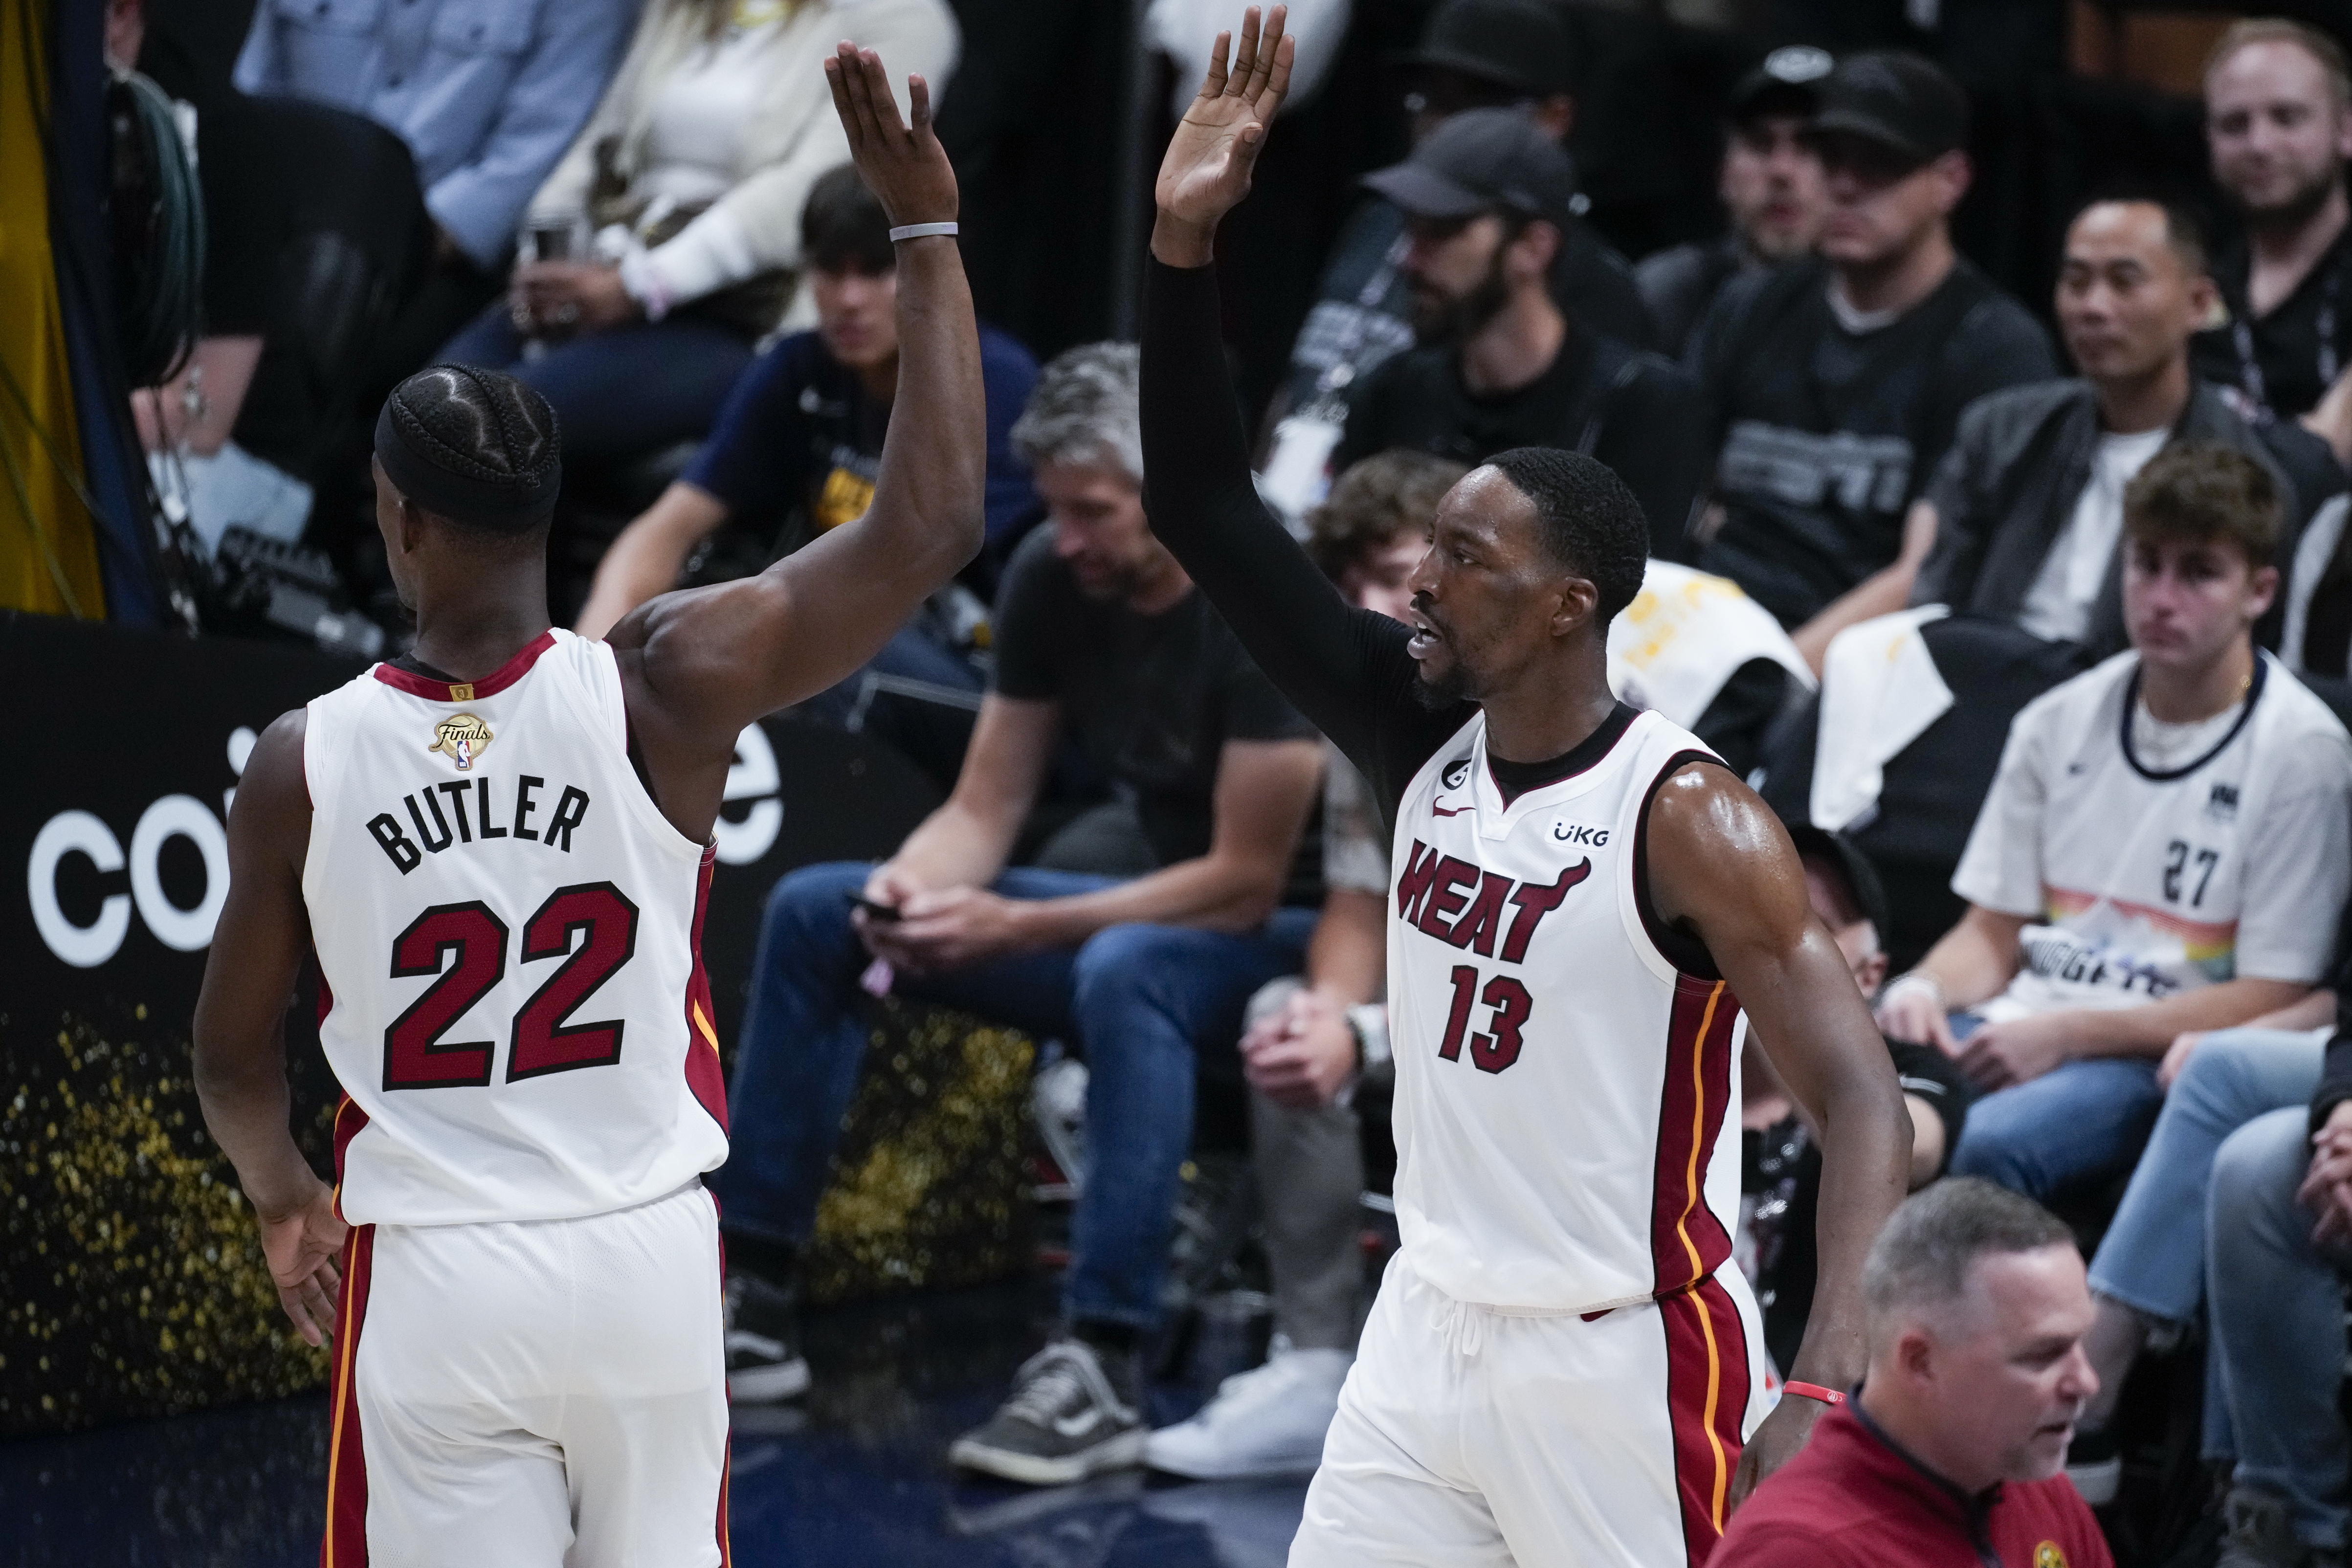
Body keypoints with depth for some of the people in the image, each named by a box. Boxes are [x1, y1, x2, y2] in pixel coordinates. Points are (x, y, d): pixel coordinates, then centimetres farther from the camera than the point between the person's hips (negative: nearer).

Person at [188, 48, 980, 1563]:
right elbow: (934, 522, -7)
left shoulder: (302, 765, -7)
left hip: (431, 1274, -1)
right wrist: (929, 229, 0)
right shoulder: (664, 691, -10)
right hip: (647, 1262, 1)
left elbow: (235, 1057, 5)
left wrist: (282, 1196, 27)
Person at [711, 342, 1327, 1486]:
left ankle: (1102, 1372, -42)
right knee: (812, 913, 0)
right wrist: (909, 888, -21)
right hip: (1144, 905, 8)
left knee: (1124, 970, -41)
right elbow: (984, 810, 2)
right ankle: (754, 1302, -1)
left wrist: (1015, 930, -27)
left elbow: (1247, 883, -24)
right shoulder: (1053, 579, -4)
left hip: (1287, 940, -8)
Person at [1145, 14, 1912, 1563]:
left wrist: (1825, 1399, -36)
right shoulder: (1422, 739, 2)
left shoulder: (1687, 817, -18)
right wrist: (1185, 245, -10)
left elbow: (1862, 1099, -21)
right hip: (1434, 1324, 7)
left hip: (1623, 1359, -7)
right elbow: (1207, 514, 2)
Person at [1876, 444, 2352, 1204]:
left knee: (1990, 1146, -37)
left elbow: (2270, 999, -6)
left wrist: (2066, 1035, -15)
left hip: (2159, 1057, -5)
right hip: (2016, 1028, 5)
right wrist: (1925, 989, -7)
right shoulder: (2061, 722, 14)